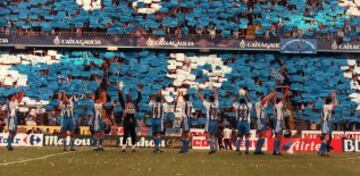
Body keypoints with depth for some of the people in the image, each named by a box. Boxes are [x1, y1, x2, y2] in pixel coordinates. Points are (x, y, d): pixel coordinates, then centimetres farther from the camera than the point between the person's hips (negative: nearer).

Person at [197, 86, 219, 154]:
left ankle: (212, 148, -13)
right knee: (213, 135, 13)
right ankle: (215, 148, 12)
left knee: (208, 135, -4)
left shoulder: (208, 105, -8)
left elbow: (202, 98, -1)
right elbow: (216, 98, 23)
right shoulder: (216, 104, 4)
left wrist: (198, 92, 9)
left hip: (209, 121, -6)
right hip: (215, 122, 6)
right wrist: (215, 92, 38)